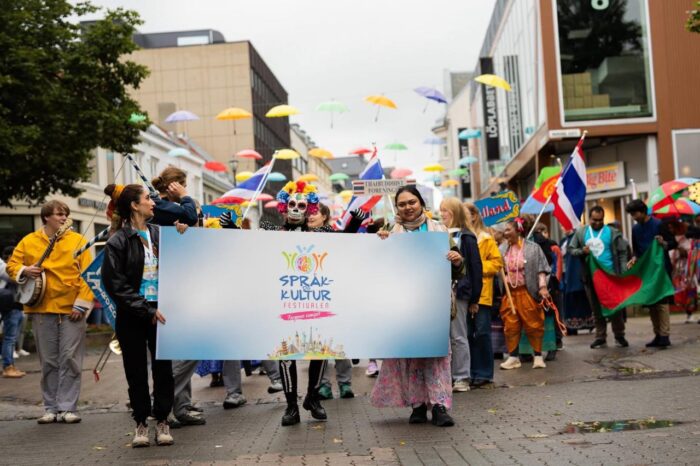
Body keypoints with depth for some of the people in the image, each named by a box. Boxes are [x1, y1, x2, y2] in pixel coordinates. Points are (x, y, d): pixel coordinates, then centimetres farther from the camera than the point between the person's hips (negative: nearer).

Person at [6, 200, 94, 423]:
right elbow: (12, 264, 14)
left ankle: (67, 408, 5)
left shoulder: (78, 240, 2)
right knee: (48, 361, 8)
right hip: (42, 309, 2)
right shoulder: (29, 241, 7)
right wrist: (24, 271, -9)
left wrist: (82, 304, -10)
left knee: (70, 360, -3)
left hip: (71, 310, -1)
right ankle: (51, 408, 16)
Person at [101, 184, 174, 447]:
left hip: (160, 312, 3)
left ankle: (162, 421, 16)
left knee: (163, 368, 4)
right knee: (136, 371, 6)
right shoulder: (118, 242, -6)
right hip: (132, 316, -3)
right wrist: (146, 310, -13)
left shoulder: (160, 234, 7)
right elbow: (115, 284, -10)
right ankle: (141, 423, 18)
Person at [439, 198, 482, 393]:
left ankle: (462, 378, 6)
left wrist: (474, 298, -6)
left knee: (458, 336, -1)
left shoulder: (466, 237, -2)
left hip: (458, 292, -5)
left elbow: (476, 268, -3)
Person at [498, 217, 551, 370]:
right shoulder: (503, 249, 9)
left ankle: (538, 356, 10)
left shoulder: (532, 248, -2)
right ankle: (513, 357, 14)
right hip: (509, 293, 4)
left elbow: (541, 269, -5)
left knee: (533, 324, 0)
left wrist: (542, 286, -16)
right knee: (510, 326, 5)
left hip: (527, 292, -4)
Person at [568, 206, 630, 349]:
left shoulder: (613, 232, 0)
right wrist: (582, 251, -11)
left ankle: (619, 336, 11)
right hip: (591, 276, 3)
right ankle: (600, 337, 16)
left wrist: (623, 272, -11)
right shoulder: (580, 232, 7)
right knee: (596, 308, 8)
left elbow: (623, 252, -2)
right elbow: (571, 249, 10)